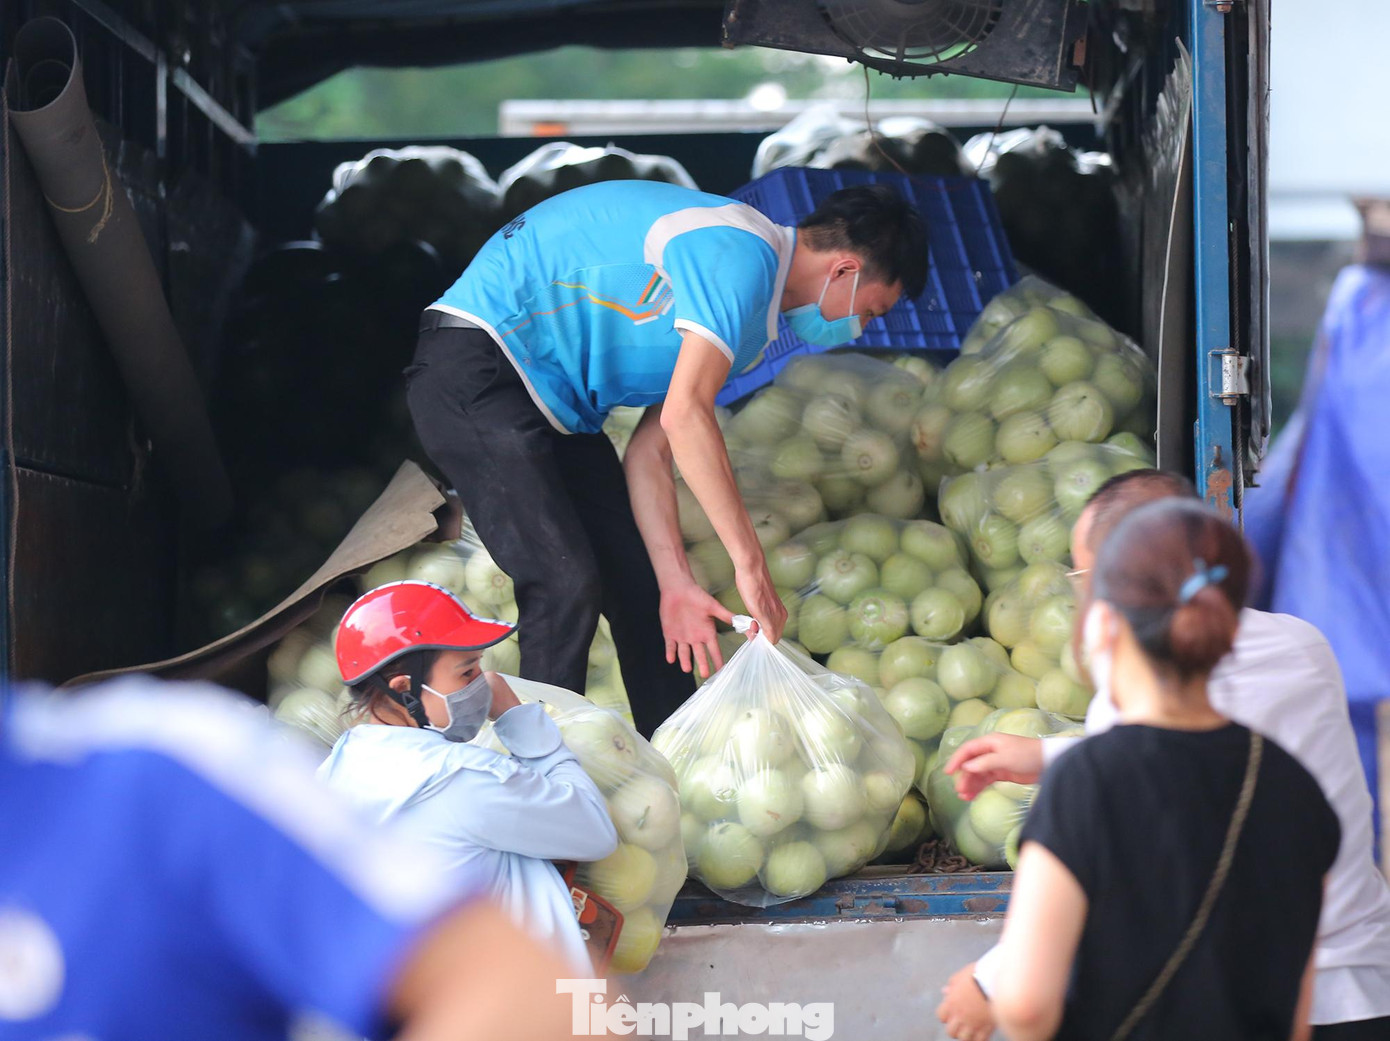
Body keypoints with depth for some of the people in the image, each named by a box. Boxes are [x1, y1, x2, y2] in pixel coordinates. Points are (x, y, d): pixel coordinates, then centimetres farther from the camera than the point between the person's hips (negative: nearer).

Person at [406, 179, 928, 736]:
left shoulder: (748, 314, 14)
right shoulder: (741, 252, -18)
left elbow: (650, 451, 9)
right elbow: (684, 415, -27)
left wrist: (676, 583, 0)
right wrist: (750, 561, -24)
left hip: (556, 405, 11)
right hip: (473, 368, -10)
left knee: (640, 586, 8)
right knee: (567, 585, -20)